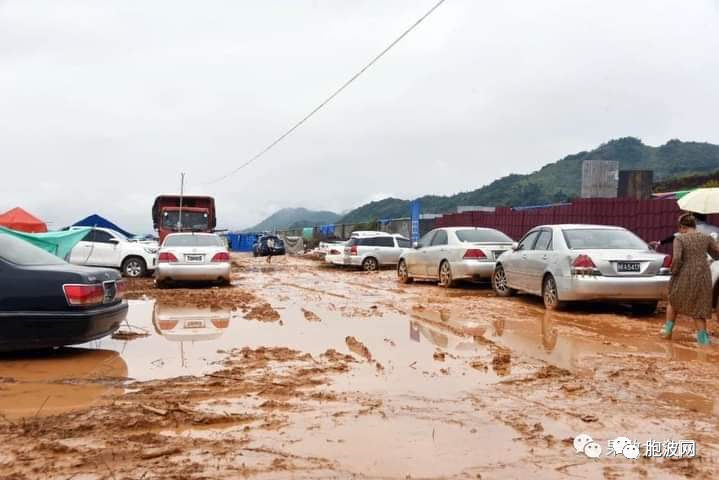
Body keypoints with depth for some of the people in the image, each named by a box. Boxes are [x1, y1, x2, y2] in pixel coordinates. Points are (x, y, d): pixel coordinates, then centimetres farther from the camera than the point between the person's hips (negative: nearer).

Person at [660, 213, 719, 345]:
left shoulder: (679, 238, -9)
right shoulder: (706, 237, 1)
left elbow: (676, 259, -20)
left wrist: (673, 271, -4)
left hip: (685, 277, -2)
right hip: (703, 277, 2)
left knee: (674, 302, 23)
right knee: (698, 307, 16)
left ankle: (668, 329, 24)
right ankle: (703, 337, 7)